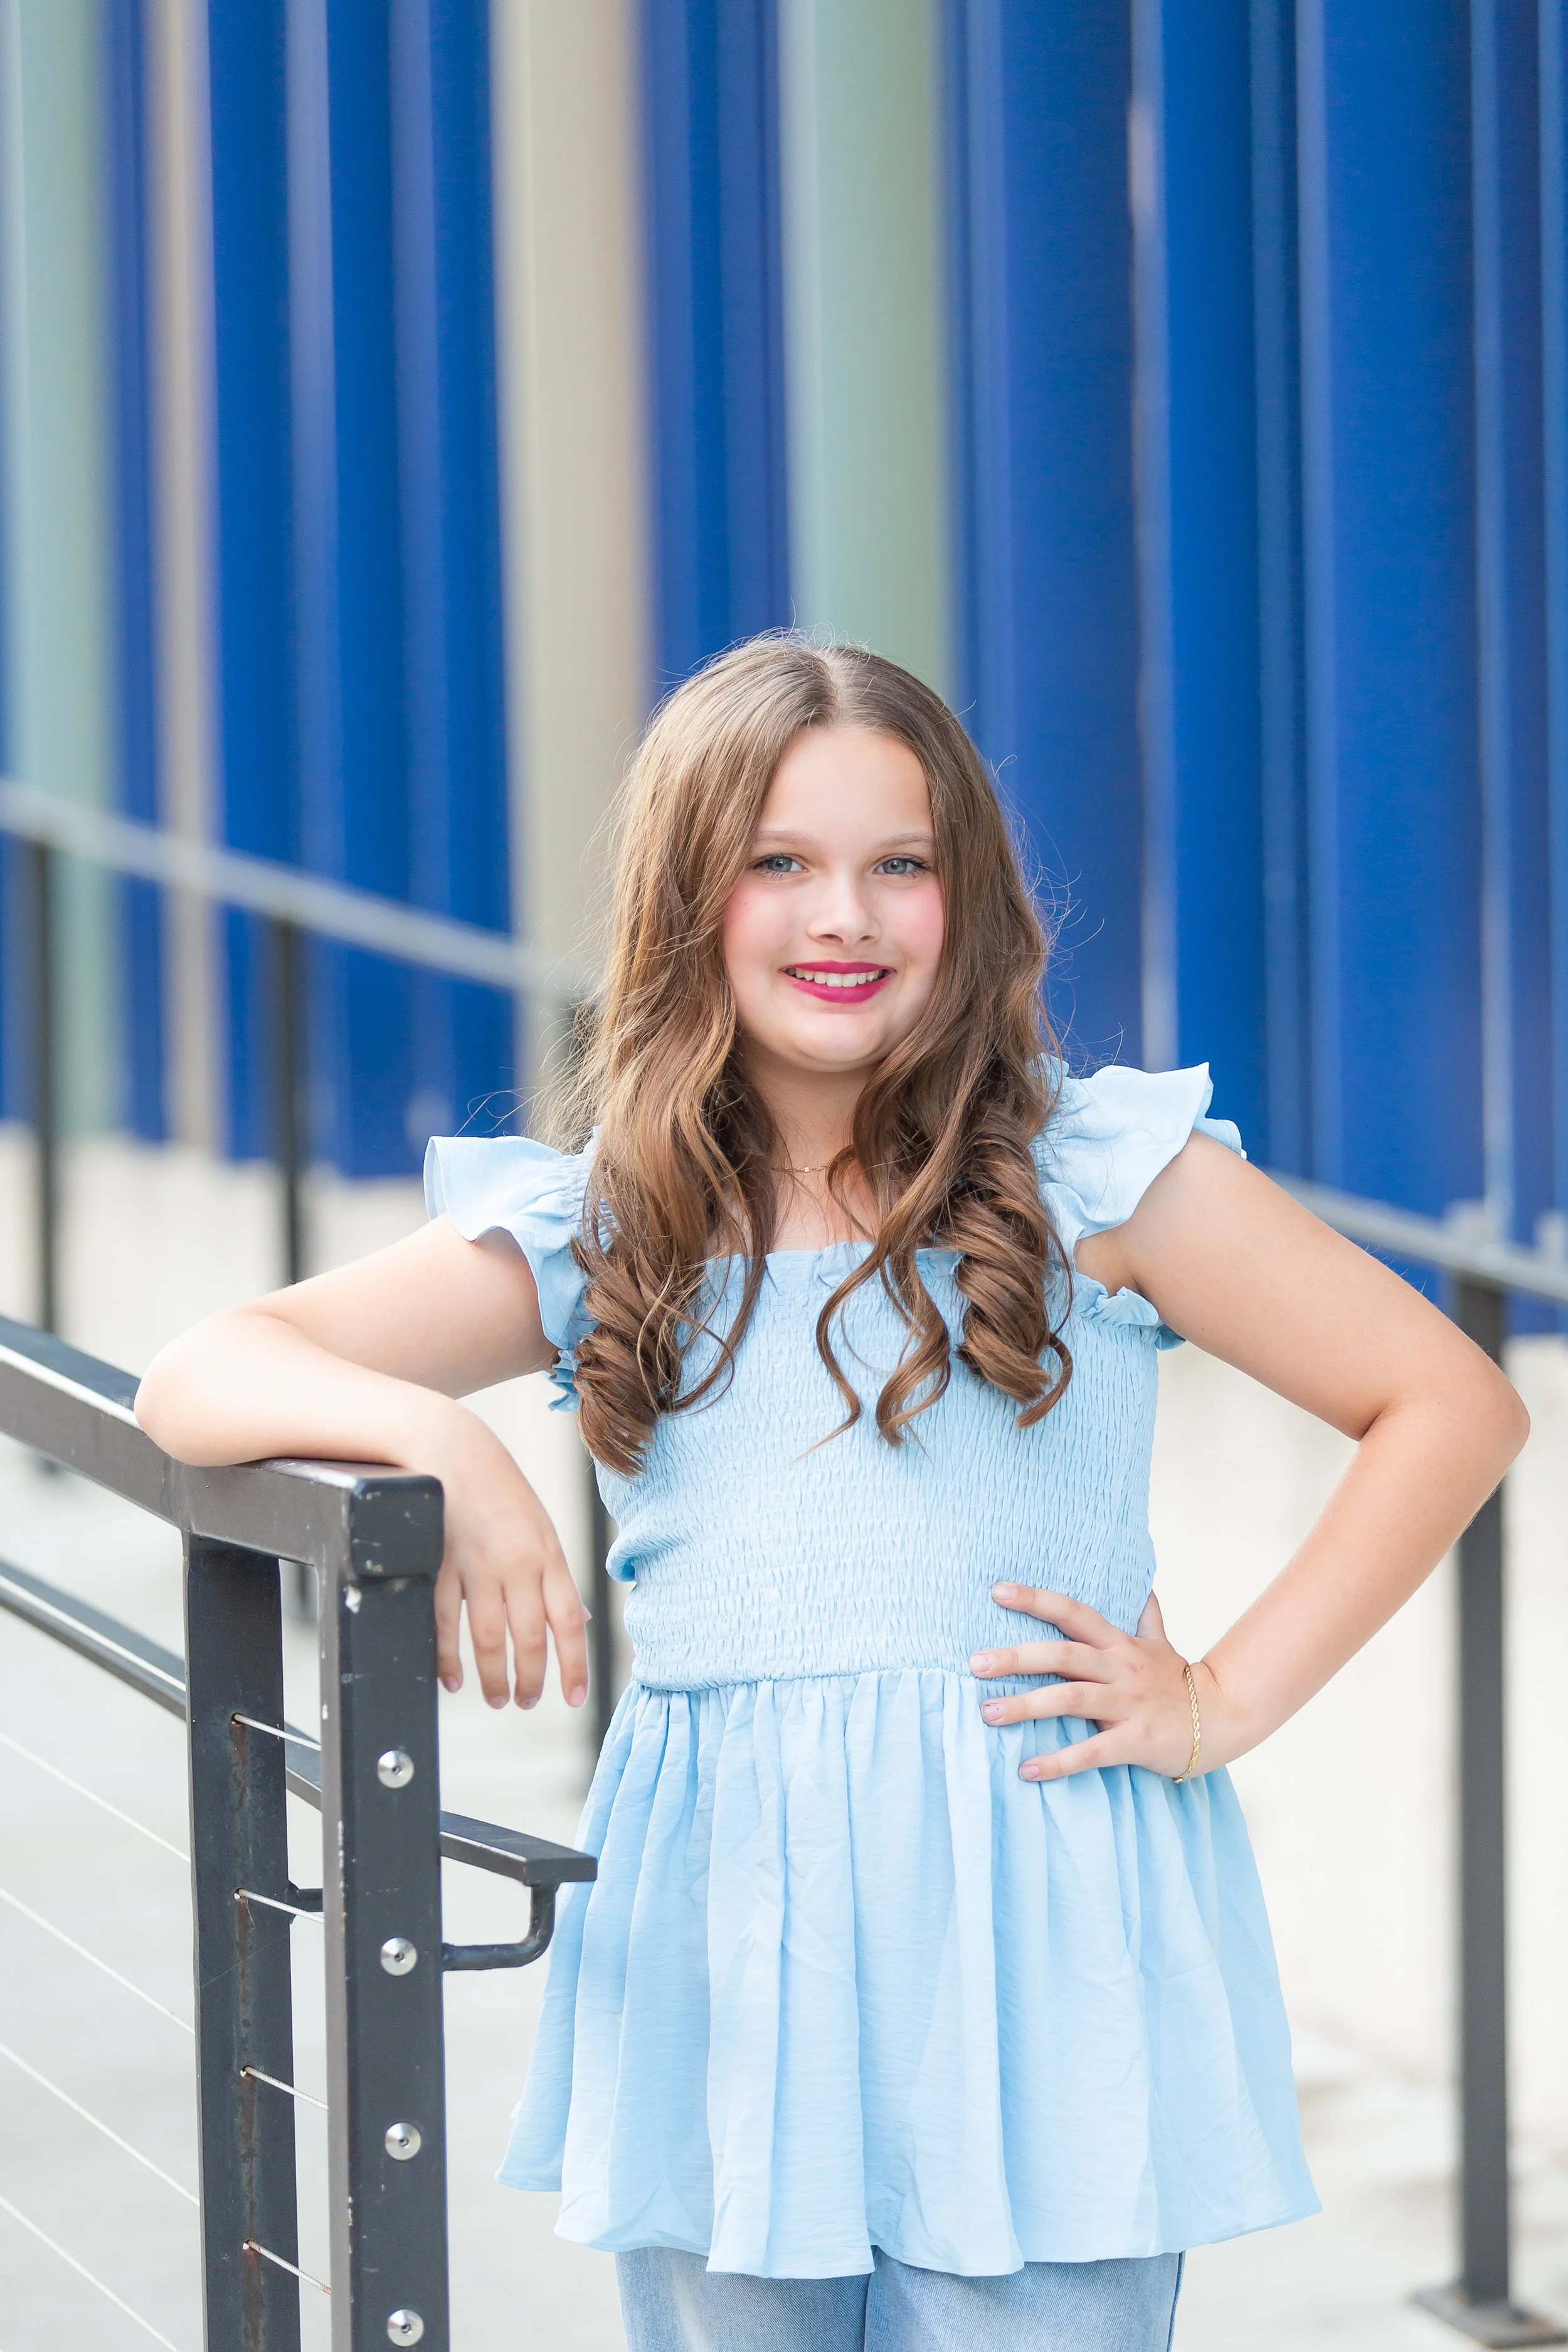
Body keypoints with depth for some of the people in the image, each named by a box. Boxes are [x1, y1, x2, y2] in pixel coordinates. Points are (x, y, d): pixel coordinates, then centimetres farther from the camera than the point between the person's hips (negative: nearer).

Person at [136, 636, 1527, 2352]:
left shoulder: (1096, 1176, 2)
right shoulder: (597, 1234, 9)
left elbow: (1452, 1407, 2)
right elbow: (200, 1381, 2)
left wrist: (1228, 1697, -3)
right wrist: (426, 1435, -18)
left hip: (1037, 1939, -2)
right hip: (719, 1952, 3)